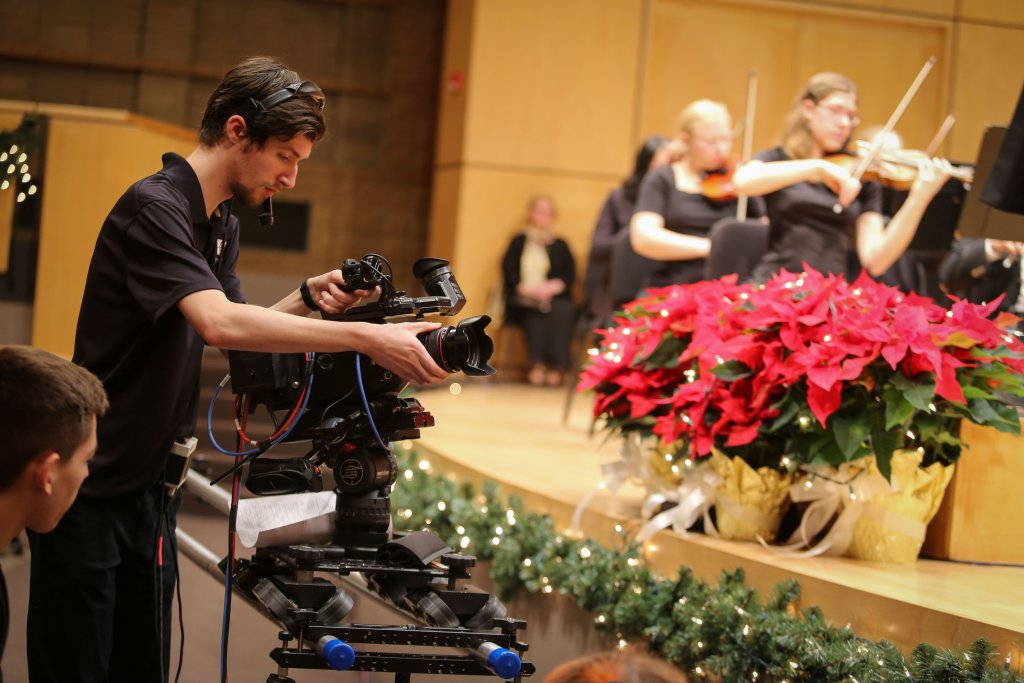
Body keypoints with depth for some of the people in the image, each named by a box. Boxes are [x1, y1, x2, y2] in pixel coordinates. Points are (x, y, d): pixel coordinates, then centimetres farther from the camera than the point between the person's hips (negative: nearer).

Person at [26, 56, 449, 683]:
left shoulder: (221, 224, 11)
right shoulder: (153, 207, -19)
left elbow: (238, 333, 14)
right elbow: (219, 324, -33)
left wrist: (308, 299, -4)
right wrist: (367, 338, -36)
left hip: (151, 485, 8)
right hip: (87, 489, -8)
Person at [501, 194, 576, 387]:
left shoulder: (560, 245, 23)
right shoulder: (519, 242, 19)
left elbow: (570, 275, 8)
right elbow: (509, 272, 4)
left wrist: (553, 287, -13)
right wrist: (527, 288, -14)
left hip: (555, 298, 1)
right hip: (524, 301, -1)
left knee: (562, 311, -35)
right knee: (537, 310, -37)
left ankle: (557, 368, -40)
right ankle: (537, 364, -43)